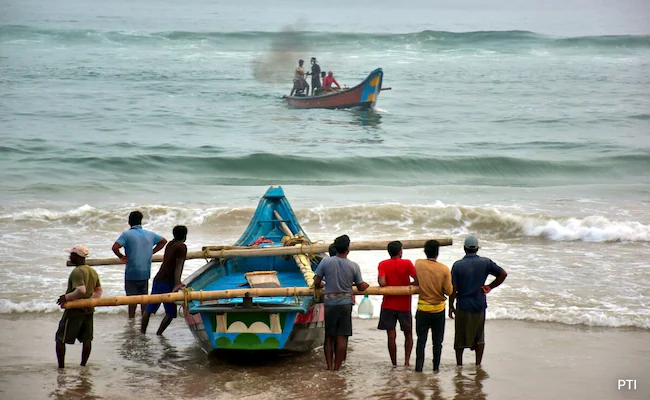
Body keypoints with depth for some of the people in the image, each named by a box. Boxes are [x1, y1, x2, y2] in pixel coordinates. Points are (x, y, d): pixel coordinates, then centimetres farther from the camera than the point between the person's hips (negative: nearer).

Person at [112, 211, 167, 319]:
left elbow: (115, 247, -21)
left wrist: (121, 257, -4)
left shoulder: (127, 234, -9)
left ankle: (131, 320, 4)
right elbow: (163, 241, 21)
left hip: (132, 271, -4)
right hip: (145, 272, 4)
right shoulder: (149, 234, 7)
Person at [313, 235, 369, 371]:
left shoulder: (326, 261, -6)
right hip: (345, 303, -1)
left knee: (329, 337, 10)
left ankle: (330, 367, 7)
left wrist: (319, 287, 19)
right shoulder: (354, 266, -5)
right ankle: (337, 367, 3)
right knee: (342, 337, 3)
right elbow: (361, 287, 1)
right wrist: (365, 285, 24)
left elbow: (316, 282, -4)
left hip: (330, 303, 1)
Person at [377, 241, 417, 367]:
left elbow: (382, 283, -16)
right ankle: (407, 361, 4)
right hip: (404, 305, 0)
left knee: (391, 336, 3)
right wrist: (407, 284, 6)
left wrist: (390, 286, 5)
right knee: (408, 334, 14)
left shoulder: (383, 265, -3)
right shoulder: (407, 263, -5)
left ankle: (394, 364, 4)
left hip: (388, 305, 0)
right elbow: (418, 280, -12)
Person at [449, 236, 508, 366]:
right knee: (479, 338, 14)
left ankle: (459, 365, 15)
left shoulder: (458, 265, -9)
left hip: (463, 306, -2)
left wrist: (451, 306, 1)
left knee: (461, 338, 9)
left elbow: (453, 289, -9)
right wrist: (490, 287, 2)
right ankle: (478, 365, 15)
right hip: (480, 306, 2)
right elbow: (503, 274, -5)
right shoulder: (486, 262, -3)